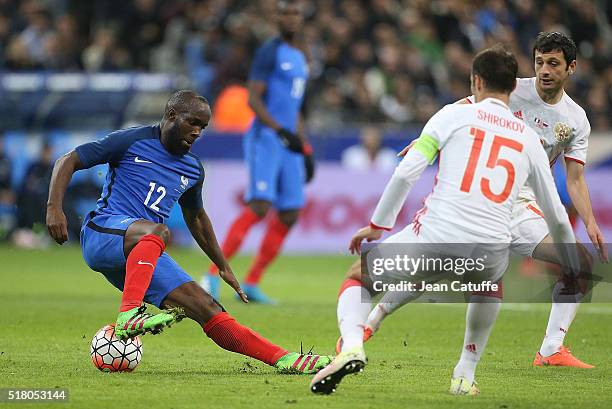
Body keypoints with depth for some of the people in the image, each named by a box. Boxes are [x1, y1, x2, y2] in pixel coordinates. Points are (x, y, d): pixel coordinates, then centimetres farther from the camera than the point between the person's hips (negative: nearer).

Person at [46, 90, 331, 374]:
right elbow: (68, 161, 1)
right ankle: (128, 315, -52)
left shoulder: (192, 170, 21)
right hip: (104, 231, -6)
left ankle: (283, 359, -11)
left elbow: (195, 217, 39)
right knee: (158, 231, -40)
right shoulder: (132, 141, 1)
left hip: (144, 259, 6)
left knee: (207, 308, -8)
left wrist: (223, 266, 41)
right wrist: (54, 208, -14)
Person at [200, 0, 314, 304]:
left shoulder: (300, 59, 19)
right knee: (259, 207, -20)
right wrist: (281, 131, -24)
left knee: (290, 215, 2)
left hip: (289, 145, 8)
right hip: (265, 139, -8)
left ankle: (251, 283, 7)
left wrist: (305, 150, 22)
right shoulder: (269, 52, -6)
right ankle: (213, 275, -18)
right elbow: (253, 99, -14)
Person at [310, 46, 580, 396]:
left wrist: (377, 225, 9)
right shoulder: (529, 139, 17)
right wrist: (575, 271, 37)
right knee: (491, 283, 41)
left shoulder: (454, 115, 8)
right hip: (491, 247, 3)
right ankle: (466, 373, 29)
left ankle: (352, 345, -10)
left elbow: (407, 172, -1)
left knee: (357, 278, 21)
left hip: (435, 236, -2)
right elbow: (556, 216, 23)